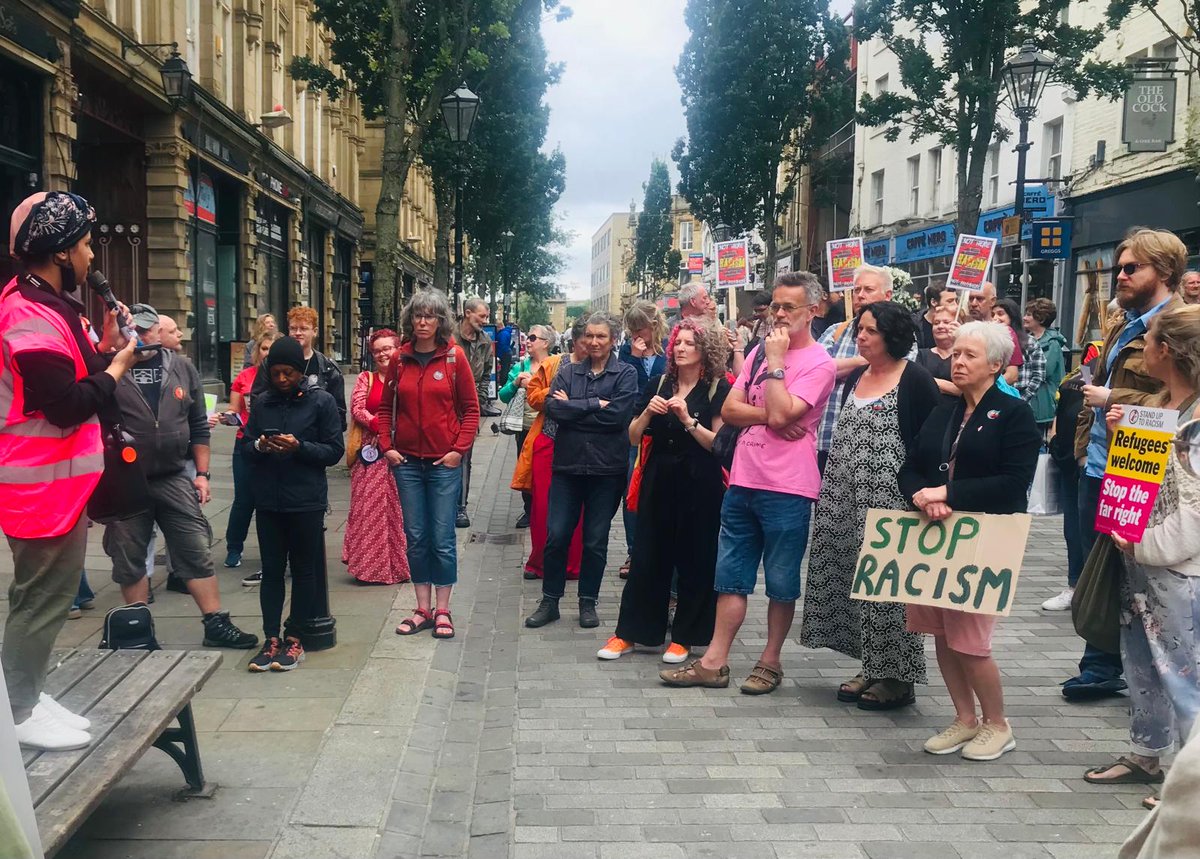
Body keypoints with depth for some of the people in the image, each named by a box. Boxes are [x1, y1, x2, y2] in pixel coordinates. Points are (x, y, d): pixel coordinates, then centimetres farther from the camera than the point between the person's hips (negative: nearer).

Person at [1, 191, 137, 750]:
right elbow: (66, 404, -26)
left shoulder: (47, 306, 13)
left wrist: (106, 348, 5)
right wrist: (117, 367, -13)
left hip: (56, 480, 11)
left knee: (45, 594, 18)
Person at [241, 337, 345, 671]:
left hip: (306, 501, -3)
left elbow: (335, 451, -4)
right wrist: (260, 446, -11)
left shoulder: (321, 402, -3)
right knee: (271, 570, 7)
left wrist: (299, 447, -18)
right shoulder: (262, 403, 9)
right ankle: (272, 639, 13)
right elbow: (245, 448, 11)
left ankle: (295, 637, 15)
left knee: (304, 569, 6)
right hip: (268, 501, 4)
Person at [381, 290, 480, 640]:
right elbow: (386, 407, 12)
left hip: (445, 463, -3)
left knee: (443, 539, 1)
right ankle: (423, 609, 19)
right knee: (416, 538, 8)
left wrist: (459, 449, -8)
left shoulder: (454, 357, -3)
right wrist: (387, 446, 2)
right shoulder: (400, 359, 5)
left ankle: (442, 611, 13)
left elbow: (471, 408, -1)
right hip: (407, 461, 3)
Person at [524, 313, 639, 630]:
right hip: (567, 464, 2)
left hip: (606, 469, -2)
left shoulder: (625, 374, 0)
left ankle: (588, 602, 22)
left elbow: (617, 415, -15)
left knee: (595, 540, 8)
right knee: (556, 535, 3)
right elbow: (552, 407, -8)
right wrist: (594, 405, -13)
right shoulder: (568, 371, 8)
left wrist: (573, 408, -10)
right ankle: (550, 601, 17)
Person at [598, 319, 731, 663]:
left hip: (699, 486, -3)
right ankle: (628, 632, 14)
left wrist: (688, 420, -20)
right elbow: (633, 437, 8)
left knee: (694, 561, 5)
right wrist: (648, 413, -10)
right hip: (658, 480, 3)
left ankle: (684, 637, 17)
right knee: (647, 557, 6)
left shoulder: (717, 389, -4)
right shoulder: (658, 384, 7)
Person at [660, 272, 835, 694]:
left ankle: (770, 661, 20)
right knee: (731, 576, 10)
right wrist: (768, 416, -10)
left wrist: (775, 362, -11)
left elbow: (781, 413, -20)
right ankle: (714, 661, 16)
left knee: (781, 583, 6)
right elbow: (729, 409, 7)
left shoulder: (819, 363, -7)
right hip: (742, 481, 6)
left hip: (785, 489, -6)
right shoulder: (761, 351, 13)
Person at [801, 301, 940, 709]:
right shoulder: (855, 377, 14)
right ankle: (871, 668, 23)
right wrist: (834, 486, 16)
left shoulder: (915, 379, -8)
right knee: (855, 580, 11)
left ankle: (896, 677, 9)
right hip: (848, 499, 8)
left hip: (890, 500, -7)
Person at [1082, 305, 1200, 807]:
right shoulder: (1158, 405, 10)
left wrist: (1145, 544, -16)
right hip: (1141, 557, 9)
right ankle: (1146, 754, 31)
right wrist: (1120, 432, 1)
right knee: (1140, 661, 17)